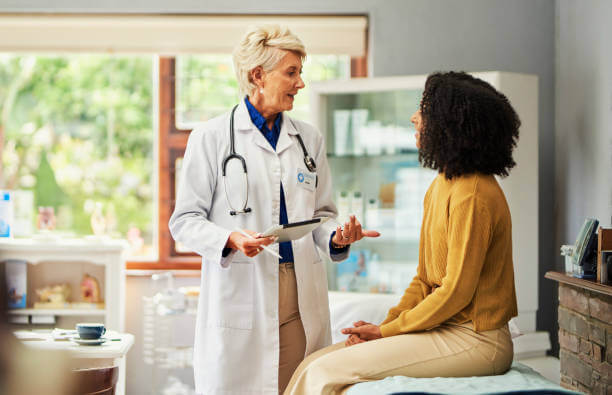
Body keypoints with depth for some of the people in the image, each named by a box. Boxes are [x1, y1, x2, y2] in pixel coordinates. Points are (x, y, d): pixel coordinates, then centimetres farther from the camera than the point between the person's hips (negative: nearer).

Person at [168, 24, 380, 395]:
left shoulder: (310, 139, 14)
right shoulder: (211, 137, 1)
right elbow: (185, 219, 0)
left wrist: (336, 237, -5)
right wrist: (231, 239, -18)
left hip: (301, 296, 4)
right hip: (239, 294, -4)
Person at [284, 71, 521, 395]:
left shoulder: (472, 195, -18)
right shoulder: (440, 187, 15)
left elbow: (456, 292, -19)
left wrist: (387, 330, -11)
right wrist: (385, 325, 2)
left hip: (474, 341, -9)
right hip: (446, 329, 9)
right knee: (315, 365, 0)